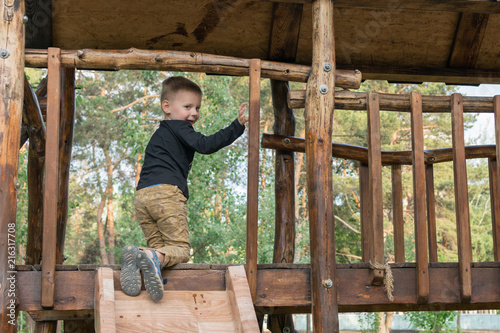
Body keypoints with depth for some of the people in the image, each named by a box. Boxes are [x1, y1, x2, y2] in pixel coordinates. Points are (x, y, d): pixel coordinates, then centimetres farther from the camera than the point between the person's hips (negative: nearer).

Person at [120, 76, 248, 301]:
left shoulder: (159, 134, 33)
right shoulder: (178, 128, 5)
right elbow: (205, 145, -10)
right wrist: (236, 127, -13)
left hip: (142, 194, 7)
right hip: (166, 191, -7)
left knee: (158, 246, 8)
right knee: (180, 249, -3)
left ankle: (135, 257, -24)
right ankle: (155, 258, -35)